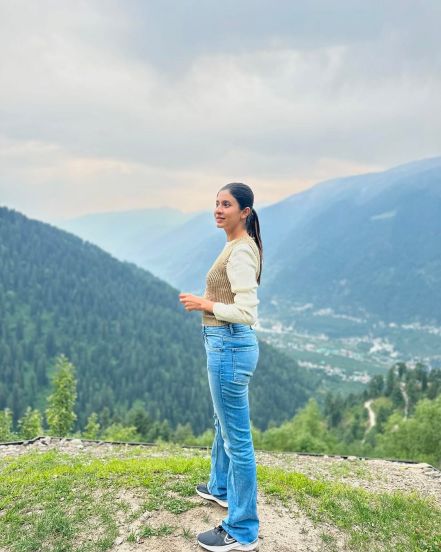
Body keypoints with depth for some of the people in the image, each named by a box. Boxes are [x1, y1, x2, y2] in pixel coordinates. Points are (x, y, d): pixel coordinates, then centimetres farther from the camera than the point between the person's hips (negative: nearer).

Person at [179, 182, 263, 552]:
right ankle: (222, 488, 50)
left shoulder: (240, 252, -19)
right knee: (224, 424, 28)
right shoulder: (238, 246, 11)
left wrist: (203, 304, -16)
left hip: (230, 347, -11)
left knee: (237, 438, 0)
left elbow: (247, 313, -24)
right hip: (227, 345, 11)